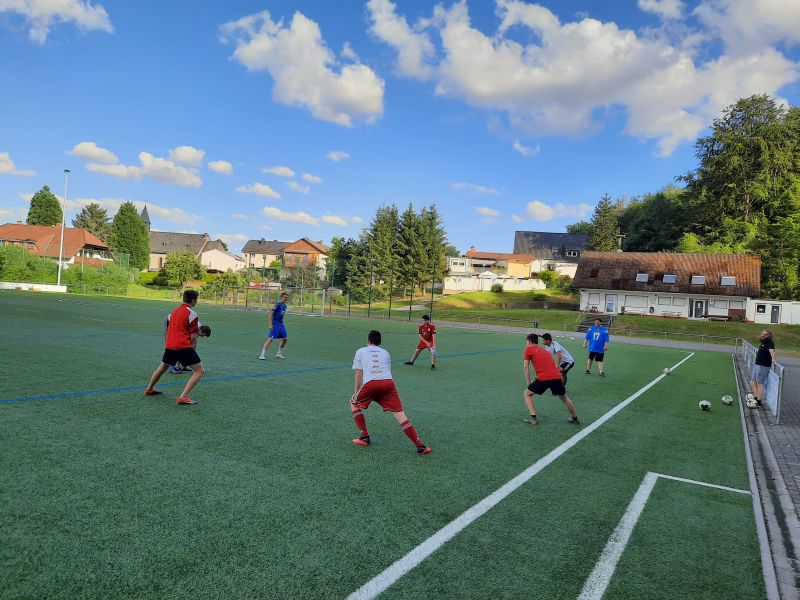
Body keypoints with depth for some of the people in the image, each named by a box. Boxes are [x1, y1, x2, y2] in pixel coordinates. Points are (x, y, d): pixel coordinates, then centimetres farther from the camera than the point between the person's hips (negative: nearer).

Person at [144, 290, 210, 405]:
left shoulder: (173, 312, 16)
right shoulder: (192, 314, -8)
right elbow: (193, 337, -9)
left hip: (169, 346, 8)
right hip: (184, 347, -8)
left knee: (162, 368, 31)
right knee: (200, 371, -3)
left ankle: (149, 389, 49)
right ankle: (183, 397, -12)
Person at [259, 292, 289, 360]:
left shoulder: (285, 306, 11)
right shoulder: (277, 304, -13)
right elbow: (271, 313, -15)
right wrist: (270, 324, -20)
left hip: (281, 324, 8)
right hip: (275, 324, -8)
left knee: (285, 339, 10)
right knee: (270, 339, -12)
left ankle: (279, 353, 25)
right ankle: (262, 354, -8)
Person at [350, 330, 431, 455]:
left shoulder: (360, 351, 24)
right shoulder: (385, 353, 30)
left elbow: (358, 373, 16)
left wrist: (356, 392, 23)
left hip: (370, 383, -2)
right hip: (388, 382, 2)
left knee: (354, 403, 25)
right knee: (400, 415, 1)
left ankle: (364, 437, 23)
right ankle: (420, 446, -6)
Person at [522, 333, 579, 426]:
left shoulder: (529, 349, 11)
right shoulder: (544, 350, 29)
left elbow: (526, 367, 4)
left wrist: (529, 382, 9)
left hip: (543, 378, -5)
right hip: (556, 376, 5)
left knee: (527, 394, 14)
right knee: (564, 398, 28)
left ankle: (533, 418, 2)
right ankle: (575, 418, 38)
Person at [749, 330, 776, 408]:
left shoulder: (770, 343, -14)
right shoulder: (763, 343, 14)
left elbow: (771, 350, -34)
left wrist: (773, 359, -49)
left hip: (763, 366, -9)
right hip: (756, 365, 9)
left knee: (759, 383, -4)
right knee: (752, 382, 9)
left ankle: (759, 402, 3)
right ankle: (756, 398, 13)